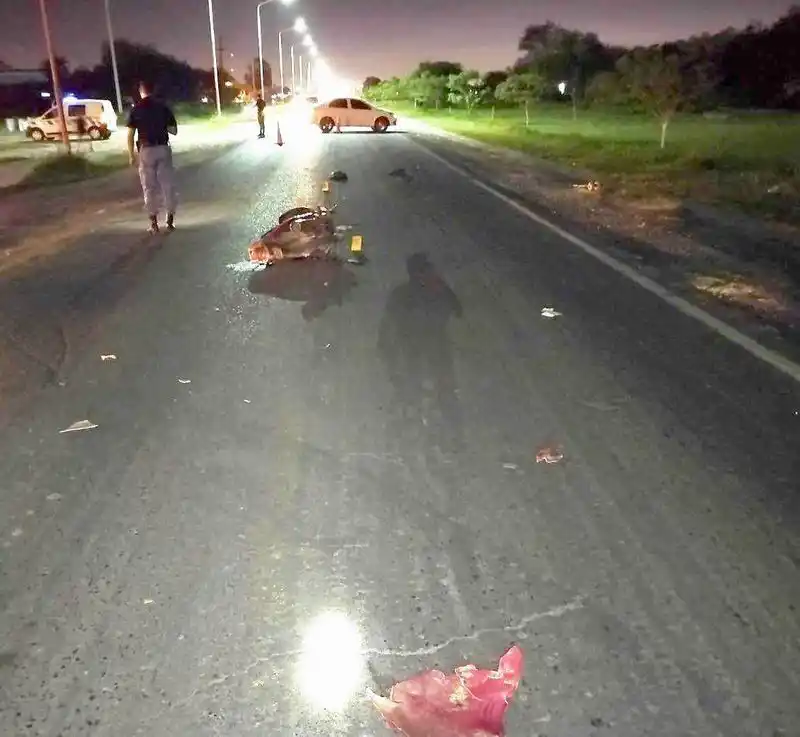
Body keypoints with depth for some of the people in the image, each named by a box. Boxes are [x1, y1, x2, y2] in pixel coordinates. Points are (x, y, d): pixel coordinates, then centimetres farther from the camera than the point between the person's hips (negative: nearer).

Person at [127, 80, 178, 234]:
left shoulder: (136, 109, 0)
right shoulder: (163, 107, 2)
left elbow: (130, 134, -3)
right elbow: (174, 131, 5)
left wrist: (131, 155, 5)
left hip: (146, 150, -1)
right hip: (163, 149, 1)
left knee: (149, 187, 6)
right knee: (168, 185, 8)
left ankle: (154, 223, 7)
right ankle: (170, 220, 10)